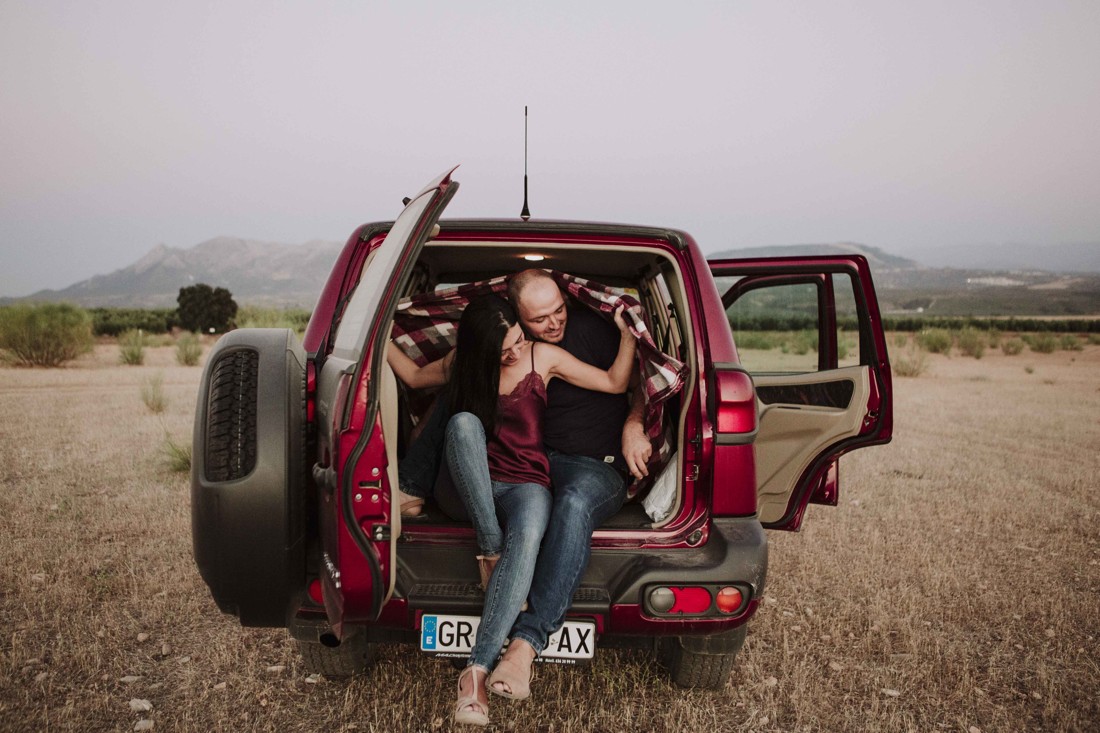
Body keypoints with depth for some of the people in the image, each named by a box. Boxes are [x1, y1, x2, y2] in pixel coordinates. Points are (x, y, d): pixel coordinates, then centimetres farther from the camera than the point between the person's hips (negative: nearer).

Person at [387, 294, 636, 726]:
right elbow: (414, 376, 23)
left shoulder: (543, 358, 0)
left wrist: (627, 332, -6)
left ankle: (477, 669, -44)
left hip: (525, 483, -2)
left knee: (527, 535, -40)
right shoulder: (463, 364, 4)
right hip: (471, 484, 2)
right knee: (464, 422, -33)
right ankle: (490, 552, -29)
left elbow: (615, 383, 5)